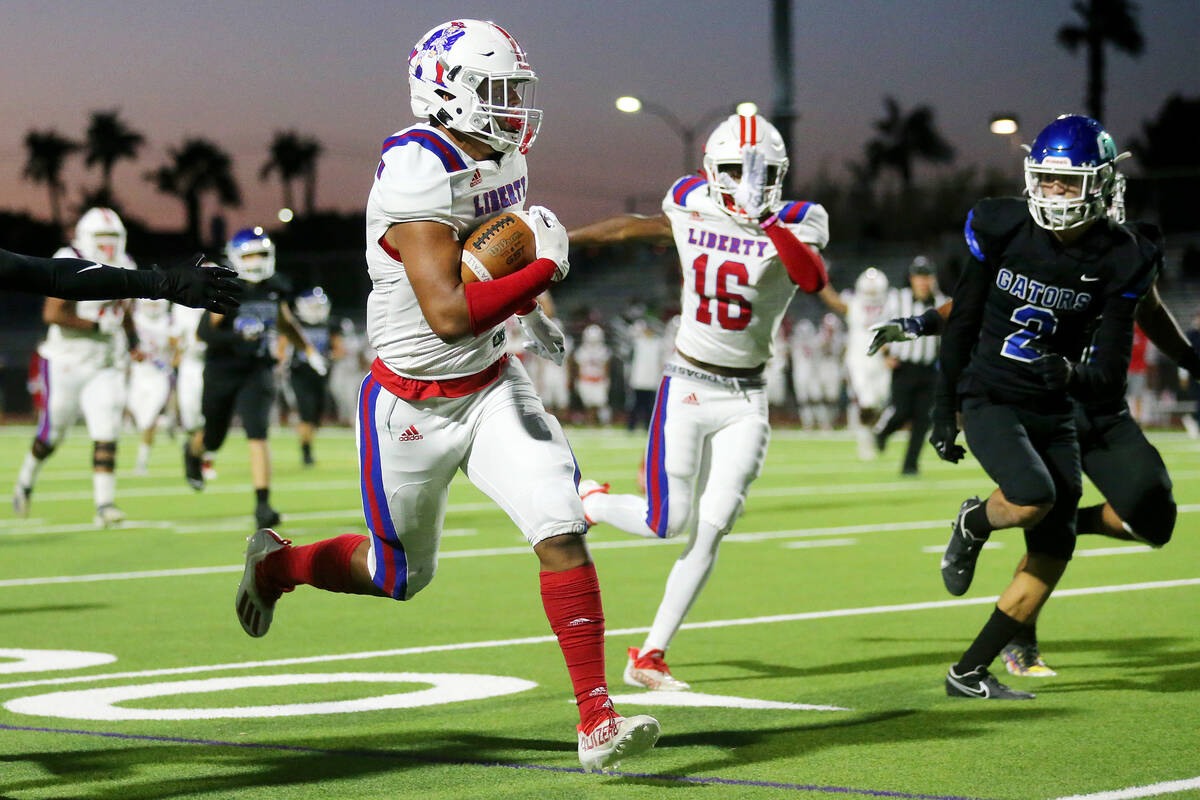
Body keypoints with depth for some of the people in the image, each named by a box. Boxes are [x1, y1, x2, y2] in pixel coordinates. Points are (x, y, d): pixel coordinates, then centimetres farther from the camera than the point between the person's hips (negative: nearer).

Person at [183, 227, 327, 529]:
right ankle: (193, 449, 55)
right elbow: (204, 332, -19)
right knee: (213, 440, 17)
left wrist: (309, 350, 20)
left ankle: (263, 504, -18)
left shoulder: (275, 288, 2)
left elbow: (285, 322, 21)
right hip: (222, 373, -2)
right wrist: (239, 335, -32)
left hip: (257, 371, 2)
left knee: (258, 435, -17)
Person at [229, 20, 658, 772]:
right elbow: (448, 316, -33)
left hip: (491, 386, 6)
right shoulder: (418, 175, -26)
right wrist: (544, 269, -27)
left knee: (561, 532, -13)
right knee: (402, 575, 13)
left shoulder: (500, 158, 1)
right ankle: (277, 565, 43)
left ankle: (598, 720, -10)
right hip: (412, 407, -6)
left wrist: (528, 309, 13)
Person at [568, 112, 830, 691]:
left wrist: (766, 220, -40)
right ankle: (589, 500, 27)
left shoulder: (796, 226, -8)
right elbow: (632, 228, 16)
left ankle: (649, 657, 7)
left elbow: (815, 280, -29)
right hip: (687, 386, -1)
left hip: (745, 400, 1)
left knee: (711, 528, -4)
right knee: (670, 522, -6)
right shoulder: (691, 211, -3)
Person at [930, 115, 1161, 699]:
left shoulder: (1117, 261, -8)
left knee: (1052, 554, 2)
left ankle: (969, 673, 13)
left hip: (1053, 411, 3)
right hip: (989, 400, -3)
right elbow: (961, 326, 1)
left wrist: (1073, 375, -30)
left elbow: (1111, 375, -8)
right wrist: (943, 413, 1)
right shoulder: (1001, 230, -9)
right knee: (1034, 498, -30)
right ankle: (973, 523, 6)